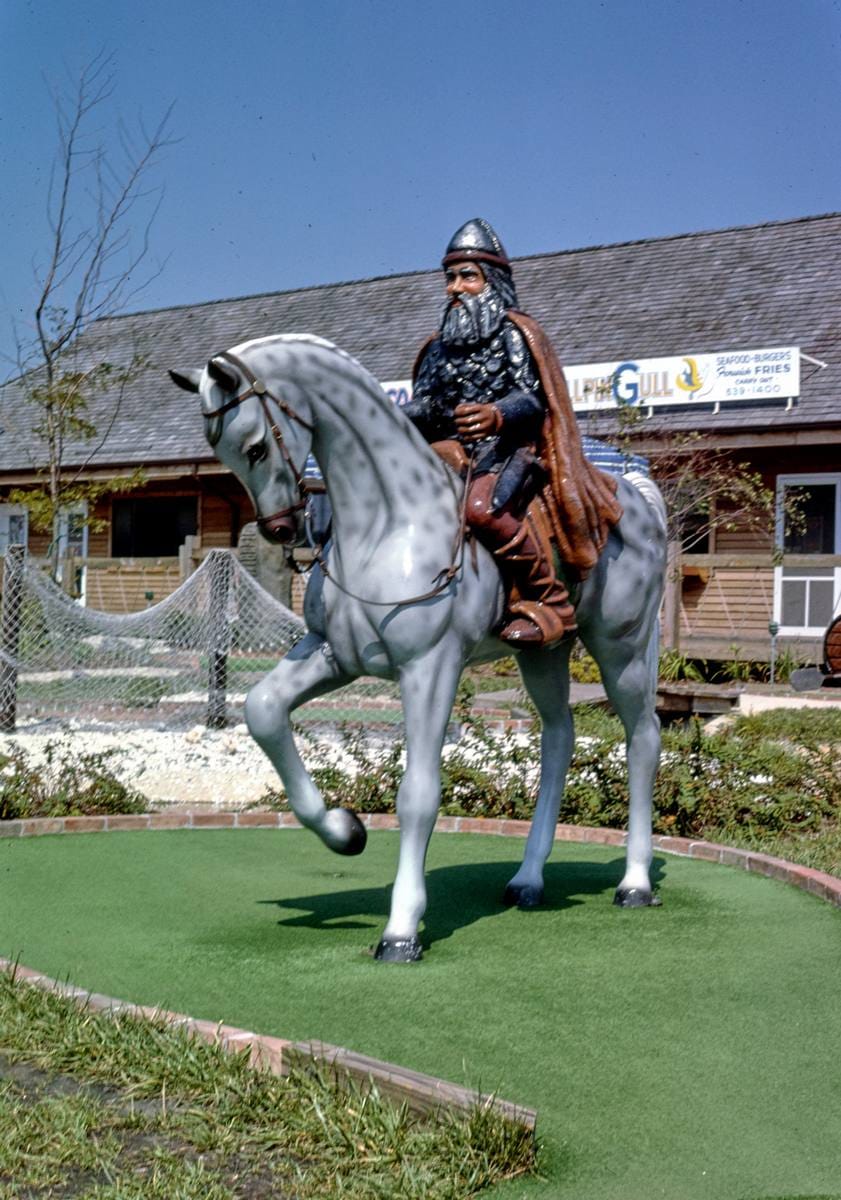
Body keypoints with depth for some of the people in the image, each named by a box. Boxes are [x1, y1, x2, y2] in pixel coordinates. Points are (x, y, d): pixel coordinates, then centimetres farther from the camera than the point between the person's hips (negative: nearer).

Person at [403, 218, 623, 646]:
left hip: (509, 449, -7)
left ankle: (550, 601, -27)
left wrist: (498, 415, -32)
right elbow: (422, 405, 15)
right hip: (452, 449, 7)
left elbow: (532, 399, -10)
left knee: (483, 507, -36)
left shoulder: (513, 333, 2)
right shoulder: (440, 346, 20)